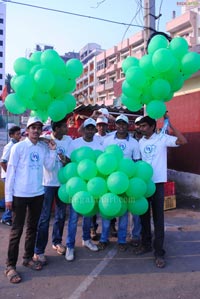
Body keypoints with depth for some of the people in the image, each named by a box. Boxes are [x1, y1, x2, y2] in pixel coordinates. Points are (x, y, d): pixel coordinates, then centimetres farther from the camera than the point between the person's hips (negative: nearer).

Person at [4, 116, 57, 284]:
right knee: (17, 229, 3)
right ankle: (10, 265, 16)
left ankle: (28, 258, 32)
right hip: (20, 195, -4)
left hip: (38, 194, 4)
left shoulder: (44, 148, 4)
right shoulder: (18, 147, -8)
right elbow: (10, 172, -8)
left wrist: (53, 151, -10)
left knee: (32, 227, 15)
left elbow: (50, 167, -1)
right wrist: (8, 196, -9)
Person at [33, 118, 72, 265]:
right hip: (48, 182, -4)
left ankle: (57, 241, 36)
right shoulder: (45, 139, -10)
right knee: (45, 217, 1)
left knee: (61, 214, 16)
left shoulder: (69, 140, 0)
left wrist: (66, 160, -23)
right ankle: (39, 251, 13)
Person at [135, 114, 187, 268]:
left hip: (157, 182, -4)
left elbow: (183, 141, -18)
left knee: (158, 217, 1)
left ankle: (159, 251, 12)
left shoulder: (162, 138, -6)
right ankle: (146, 244, 31)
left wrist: (169, 124, -17)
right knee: (144, 215, 14)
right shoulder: (140, 142, 8)